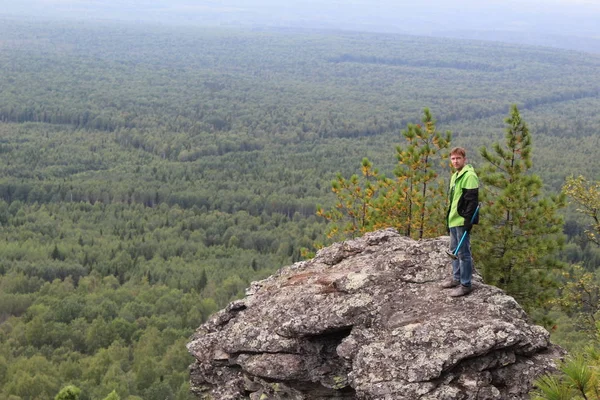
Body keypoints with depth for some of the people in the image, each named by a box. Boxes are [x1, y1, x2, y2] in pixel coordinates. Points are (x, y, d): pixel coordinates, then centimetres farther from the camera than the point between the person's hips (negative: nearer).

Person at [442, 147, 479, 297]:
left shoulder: (469, 176, -14)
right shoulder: (454, 176, 16)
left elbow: (472, 200, -19)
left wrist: (468, 219, -22)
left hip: (462, 221, -10)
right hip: (454, 221, 10)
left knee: (463, 252, -6)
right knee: (454, 250, 18)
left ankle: (466, 284, -1)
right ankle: (457, 278, 29)